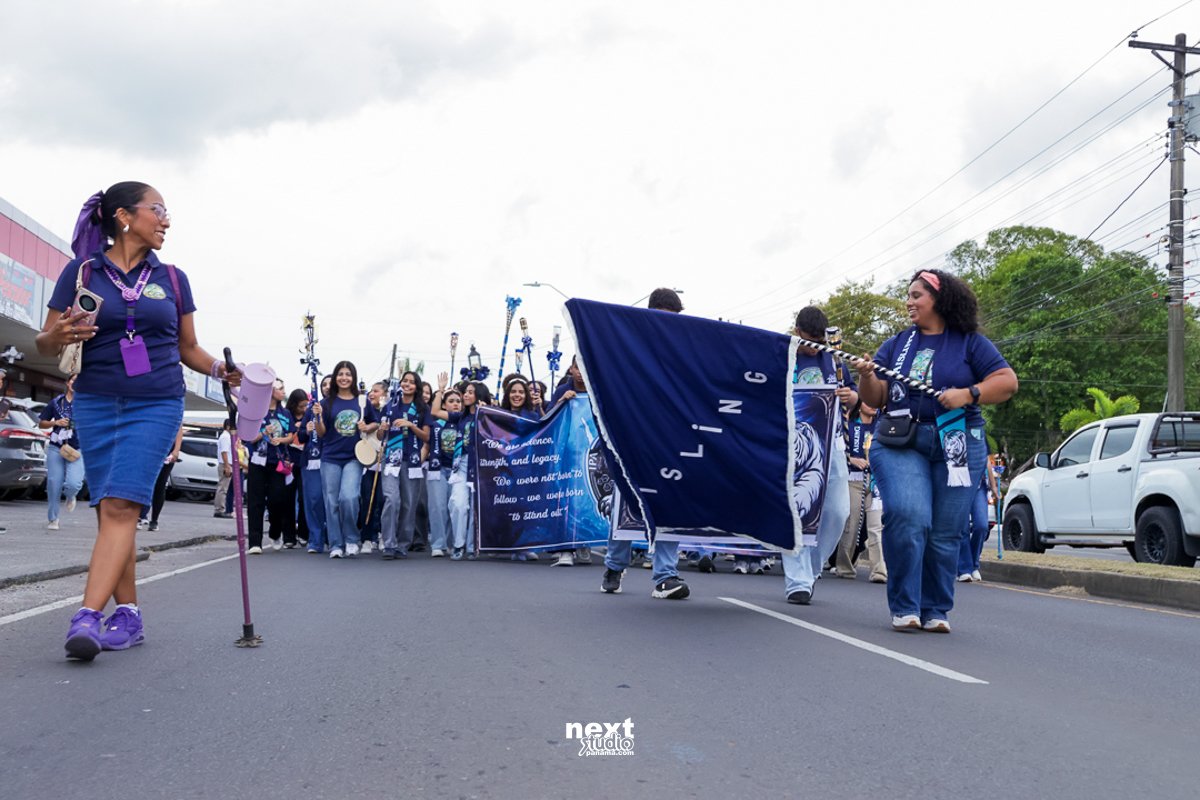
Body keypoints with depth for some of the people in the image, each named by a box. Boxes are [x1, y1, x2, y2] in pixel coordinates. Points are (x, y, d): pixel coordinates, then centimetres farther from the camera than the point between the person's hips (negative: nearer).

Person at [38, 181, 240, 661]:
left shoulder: (172, 279, 9)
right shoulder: (82, 271, 3)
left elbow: (188, 349, 16)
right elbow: (45, 344, 4)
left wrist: (221, 370, -3)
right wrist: (59, 337, -19)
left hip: (156, 405, 0)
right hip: (96, 404, 1)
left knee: (120, 506, -14)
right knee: (110, 512, 3)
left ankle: (88, 616, -19)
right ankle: (128, 617, 12)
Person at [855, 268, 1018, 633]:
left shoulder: (970, 342, 8)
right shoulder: (897, 344, 15)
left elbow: (1007, 381, 1)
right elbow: (875, 399, 12)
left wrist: (968, 394, -14)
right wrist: (866, 378, -9)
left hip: (957, 445, -1)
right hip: (899, 442, 1)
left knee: (945, 533, 0)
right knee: (907, 516, -19)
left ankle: (935, 610, 12)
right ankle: (904, 607, -8)